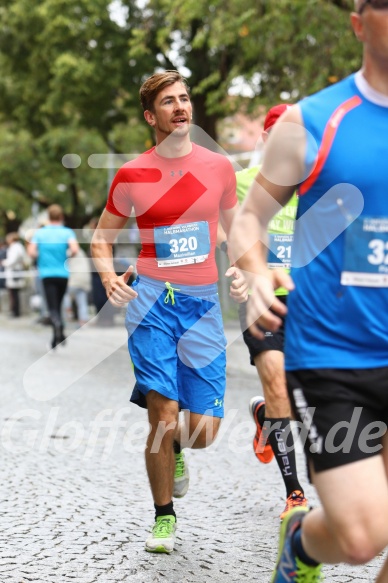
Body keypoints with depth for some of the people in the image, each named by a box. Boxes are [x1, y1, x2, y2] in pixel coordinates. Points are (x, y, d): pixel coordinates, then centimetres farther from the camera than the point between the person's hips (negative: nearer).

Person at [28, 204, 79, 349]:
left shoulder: (39, 233, 3)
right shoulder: (67, 232, 0)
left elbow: (31, 252, -6)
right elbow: (75, 249, -16)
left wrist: (41, 257, 13)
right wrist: (67, 255, 5)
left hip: (47, 273, -1)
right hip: (63, 273, 1)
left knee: (53, 307, -6)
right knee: (58, 305, 18)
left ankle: (57, 324, -36)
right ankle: (57, 337, 19)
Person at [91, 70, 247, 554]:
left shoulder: (218, 166, 5)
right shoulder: (131, 176, 1)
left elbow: (236, 230, 17)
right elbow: (102, 236, 12)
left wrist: (242, 271, -3)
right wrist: (109, 278, -7)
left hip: (204, 303, 2)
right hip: (151, 301, -2)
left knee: (203, 431, -3)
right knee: (164, 418, -10)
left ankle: (175, 447, 35)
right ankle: (163, 515, 14)